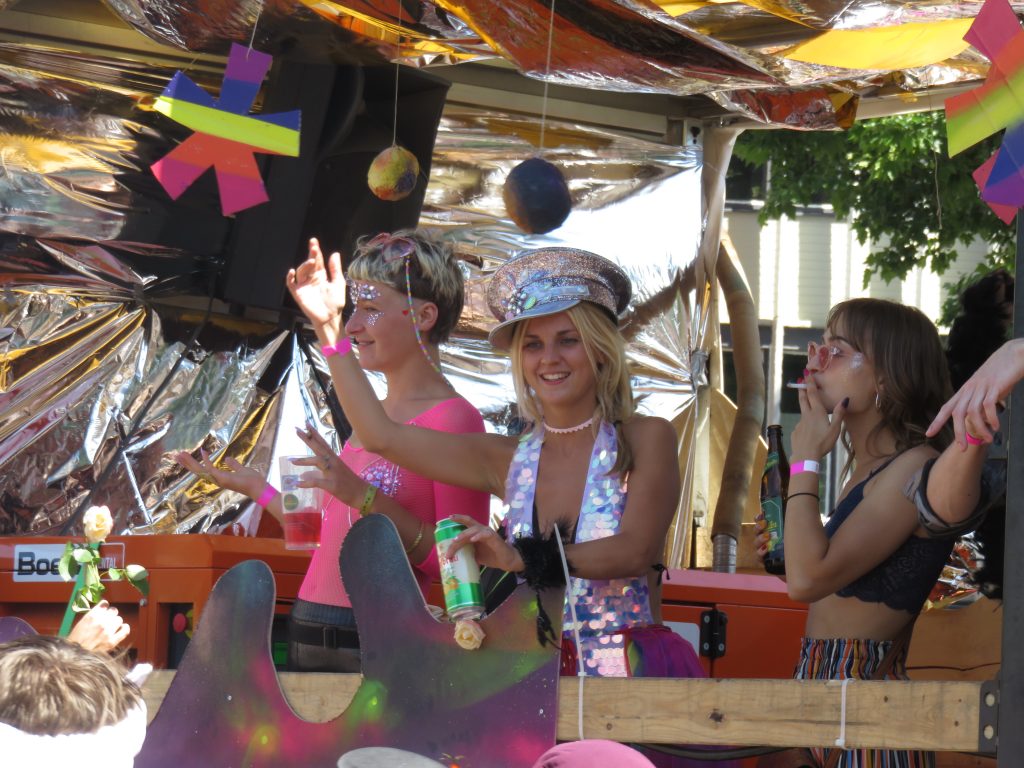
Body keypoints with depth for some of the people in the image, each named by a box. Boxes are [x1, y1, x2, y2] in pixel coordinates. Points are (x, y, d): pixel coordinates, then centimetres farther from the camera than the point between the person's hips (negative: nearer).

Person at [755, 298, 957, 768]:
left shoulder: (917, 466, -14)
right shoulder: (868, 468, 14)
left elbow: (808, 580, -22)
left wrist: (805, 459, -13)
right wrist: (784, 550, 8)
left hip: (867, 700, -9)